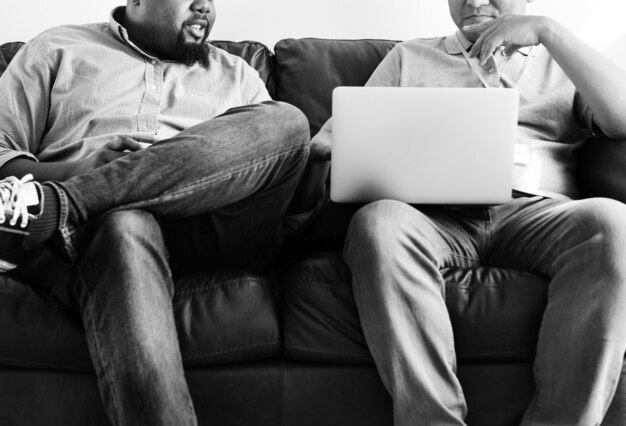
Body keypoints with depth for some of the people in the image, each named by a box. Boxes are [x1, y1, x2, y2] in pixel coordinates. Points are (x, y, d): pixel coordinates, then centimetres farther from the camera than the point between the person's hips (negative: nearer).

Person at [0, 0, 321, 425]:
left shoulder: (236, 74, 28)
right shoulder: (59, 49, 21)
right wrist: (87, 169, -8)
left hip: (213, 232, 3)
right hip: (109, 219, -2)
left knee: (285, 121, -23)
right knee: (124, 227, -38)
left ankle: (59, 205, -29)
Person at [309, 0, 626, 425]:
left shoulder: (560, 64, 26)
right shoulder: (409, 56, 29)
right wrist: (325, 144, -4)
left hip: (535, 211, 1)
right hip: (432, 212, 0)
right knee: (380, 222, -35)